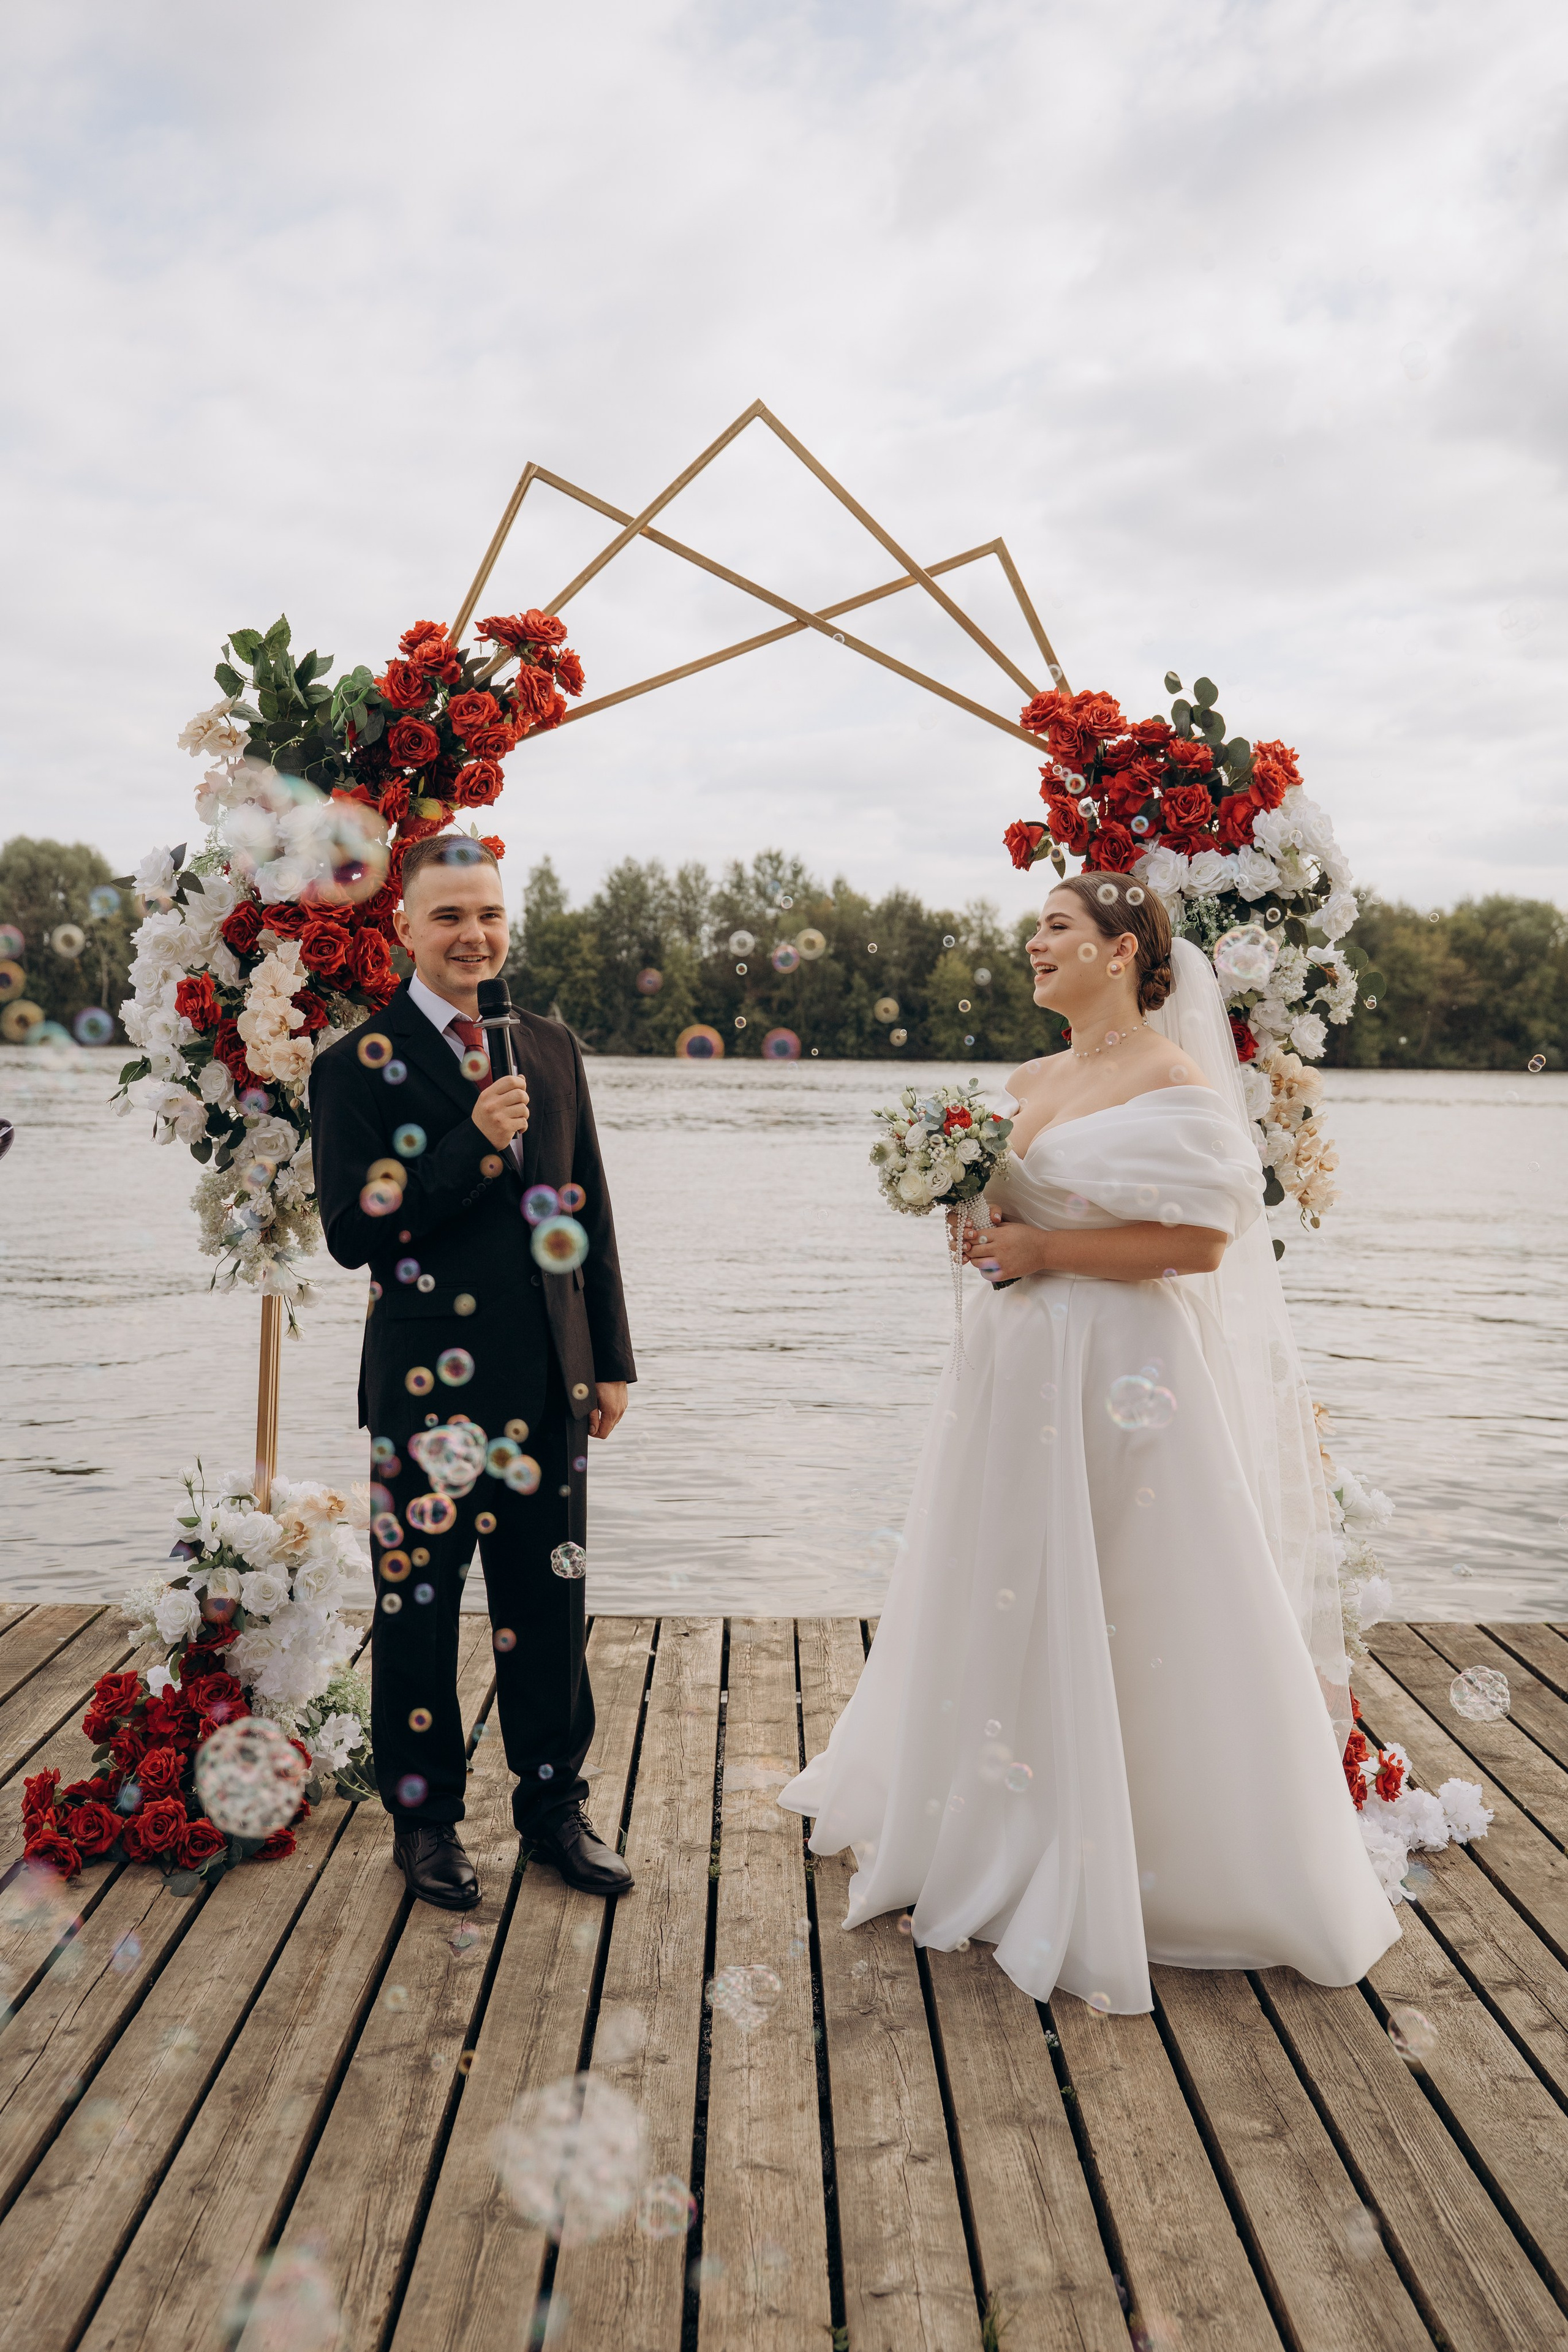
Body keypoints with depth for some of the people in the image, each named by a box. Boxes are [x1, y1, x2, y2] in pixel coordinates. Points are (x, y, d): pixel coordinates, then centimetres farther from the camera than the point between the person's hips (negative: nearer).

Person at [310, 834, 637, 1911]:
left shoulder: (552, 1048, 8)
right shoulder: (359, 1067, -6)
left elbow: (592, 1214, 11)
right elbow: (351, 1233, -13)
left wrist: (612, 1359, 9)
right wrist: (475, 1144, -20)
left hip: (549, 1379, 4)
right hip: (428, 1379, -4)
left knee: (550, 1604, 14)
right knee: (420, 1609, 10)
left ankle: (555, 1800, 32)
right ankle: (426, 1815, 29)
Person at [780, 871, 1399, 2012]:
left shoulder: (1173, 1082, -11)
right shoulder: (1030, 1081, 12)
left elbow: (1200, 1240, -19)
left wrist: (1041, 1252, -17)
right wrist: (980, 1230, 0)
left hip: (1123, 1373, -8)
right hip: (1020, 1364, 8)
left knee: (1122, 1619, 1)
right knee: (1007, 1606, 17)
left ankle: (1124, 1873, 19)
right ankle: (1006, 1839, 36)